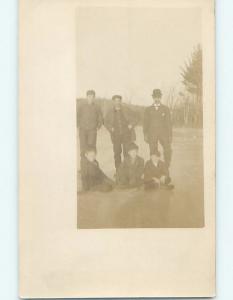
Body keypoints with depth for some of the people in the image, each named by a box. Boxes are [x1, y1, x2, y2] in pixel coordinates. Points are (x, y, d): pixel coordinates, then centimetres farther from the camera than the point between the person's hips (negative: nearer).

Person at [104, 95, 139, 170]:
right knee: (117, 153, 1)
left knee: (127, 152, -6)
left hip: (126, 134, -1)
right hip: (116, 135, 1)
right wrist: (110, 128, 1)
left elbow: (135, 118, 8)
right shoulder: (110, 112, 3)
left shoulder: (126, 110, -1)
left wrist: (131, 125, -5)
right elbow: (106, 122, 17)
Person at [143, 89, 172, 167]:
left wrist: (170, 135, 0)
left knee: (168, 150, -14)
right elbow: (145, 123, 9)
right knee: (153, 152, -3)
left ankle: (166, 167, -3)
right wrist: (145, 135, 0)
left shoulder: (165, 109, 9)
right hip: (152, 134, 1)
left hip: (163, 133, -1)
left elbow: (168, 123, 6)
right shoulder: (148, 109, 11)